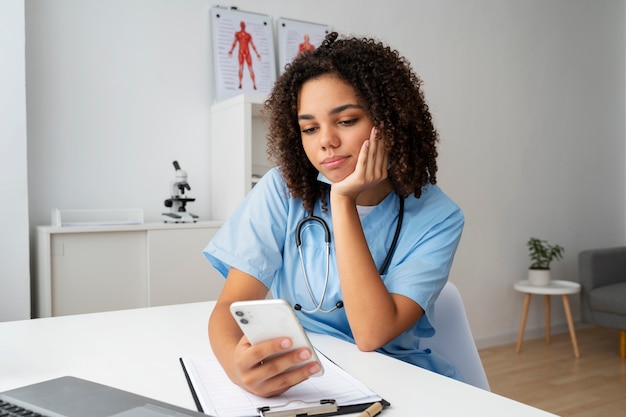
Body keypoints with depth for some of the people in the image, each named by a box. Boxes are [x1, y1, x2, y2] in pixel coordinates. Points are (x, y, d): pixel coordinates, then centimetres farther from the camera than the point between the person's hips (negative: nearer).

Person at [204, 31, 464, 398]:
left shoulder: (435, 217, -10)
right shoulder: (283, 191, -8)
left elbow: (372, 335, -20)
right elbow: (231, 306, -12)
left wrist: (343, 201, -21)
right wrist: (238, 362, -34)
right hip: (292, 380, 2)